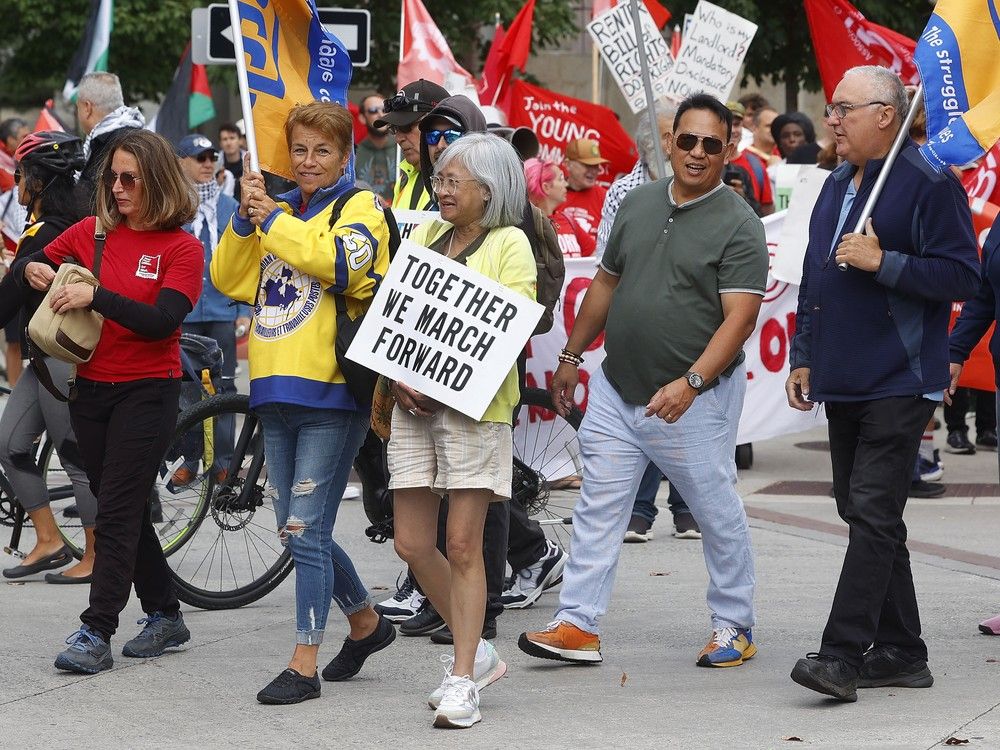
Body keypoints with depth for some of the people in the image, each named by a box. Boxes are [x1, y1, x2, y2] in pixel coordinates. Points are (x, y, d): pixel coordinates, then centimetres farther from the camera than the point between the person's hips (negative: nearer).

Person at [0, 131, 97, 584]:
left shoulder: (45, 235, -20)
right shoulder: (71, 225, 10)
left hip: (62, 357, -10)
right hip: (49, 355, 10)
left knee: (78, 459, -2)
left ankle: (96, 558, 6)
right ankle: (48, 542, 15)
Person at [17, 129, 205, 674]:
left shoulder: (181, 248, -6)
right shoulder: (92, 232, 6)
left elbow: (162, 320, -19)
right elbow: (29, 266, 14)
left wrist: (96, 296, -26)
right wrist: (32, 270, -9)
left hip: (147, 392, -5)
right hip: (91, 388, 5)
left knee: (117, 512, -10)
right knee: (121, 507, 12)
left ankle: (96, 633, -11)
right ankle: (164, 614, 24)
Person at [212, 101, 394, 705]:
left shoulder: (360, 207, -2)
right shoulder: (278, 208, 17)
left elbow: (342, 260, -22)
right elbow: (230, 279, 11)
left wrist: (273, 221, -12)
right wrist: (245, 218, -3)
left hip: (331, 391, -7)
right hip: (278, 390, 7)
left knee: (306, 531, -10)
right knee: (297, 532, 14)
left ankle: (305, 664, -5)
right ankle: (366, 621, 34)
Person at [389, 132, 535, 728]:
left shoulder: (509, 244, -3)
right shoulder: (426, 236, 15)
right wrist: (398, 377, -4)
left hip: (475, 406, -6)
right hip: (412, 404, 6)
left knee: (463, 547, -5)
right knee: (413, 544, 5)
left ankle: (464, 679, 2)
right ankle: (477, 652, 22)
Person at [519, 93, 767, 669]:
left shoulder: (739, 226, -11)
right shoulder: (639, 203, 9)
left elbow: (740, 317, -18)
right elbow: (607, 282, 19)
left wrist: (691, 383, -29)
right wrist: (572, 356, 20)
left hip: (695, 400, -5)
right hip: (617, 389, 6)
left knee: (719, 514, 5)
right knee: (598, 510, 3)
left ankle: (735, 627, 18)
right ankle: (578, 626, 6)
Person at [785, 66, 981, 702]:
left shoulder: (928, 184, -9)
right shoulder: (837, 186, 17)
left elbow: (963, 275, -14)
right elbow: (814, 280, 24)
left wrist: (883, 262, -19)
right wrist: (803, 357, 20)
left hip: (899, 385, -9)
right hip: (844, 385, 9)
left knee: (873, 515, -13)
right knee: (865, 515, 11)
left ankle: (843, 655, -17)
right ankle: (900, 653, 18)